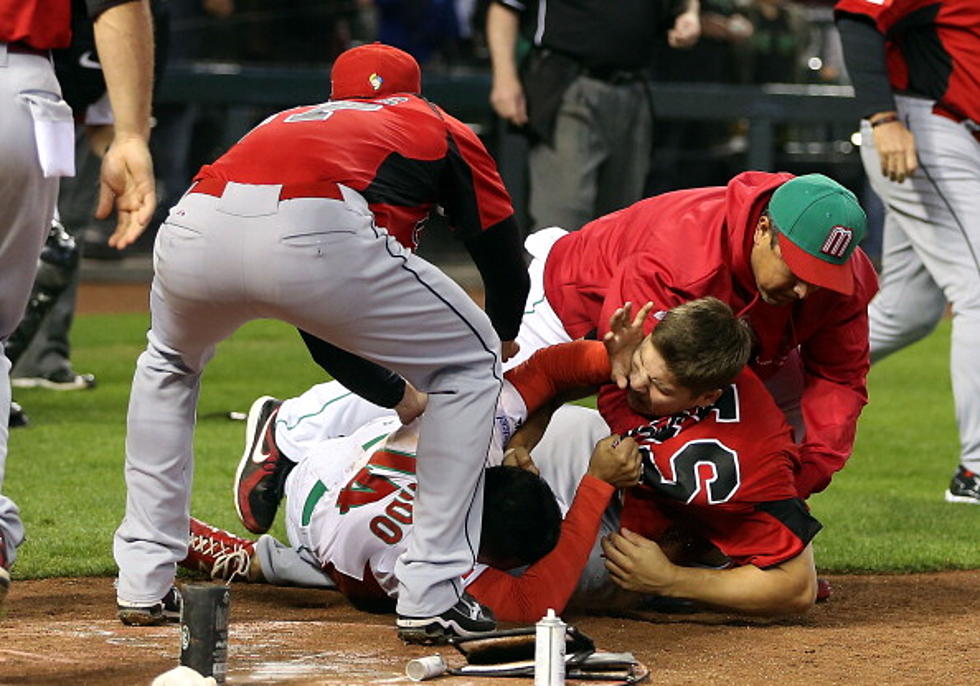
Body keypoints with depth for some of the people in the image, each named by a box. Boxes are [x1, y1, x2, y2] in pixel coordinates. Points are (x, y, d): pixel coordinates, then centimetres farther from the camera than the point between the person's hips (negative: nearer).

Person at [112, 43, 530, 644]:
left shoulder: (282, 123, 44)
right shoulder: (442, 131, 32)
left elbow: (319, 328, 48)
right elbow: (508, 269, 27)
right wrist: (502, 343, 51)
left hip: (194, 234, 5)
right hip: (318, 234, -4)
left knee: (169, 364, 39)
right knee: (472, 365, 20)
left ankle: (144, 583, 32)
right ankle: (432, 595, 13)